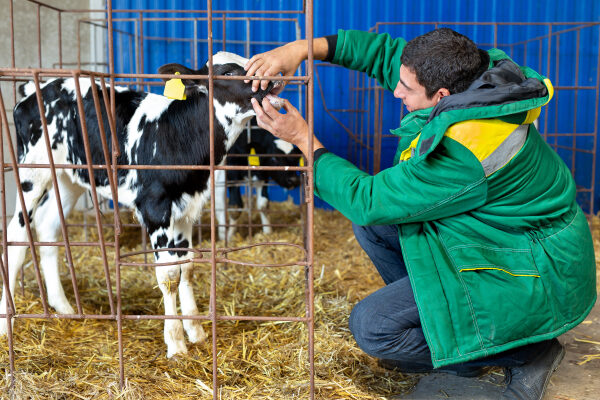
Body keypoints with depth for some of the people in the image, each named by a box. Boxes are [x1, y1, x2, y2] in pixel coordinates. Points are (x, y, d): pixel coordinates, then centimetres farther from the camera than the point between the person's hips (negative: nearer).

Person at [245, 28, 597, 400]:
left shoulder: (462, 153, -34)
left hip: (530, 275, -9)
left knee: (371, 326, -14)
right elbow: (386, 50, 3)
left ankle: (527, 353, -2)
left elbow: (368, 201, -24)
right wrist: (304, 47, -7)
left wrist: (304, 139, -16)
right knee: (372, 224, 5)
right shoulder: (474, 78, -8)